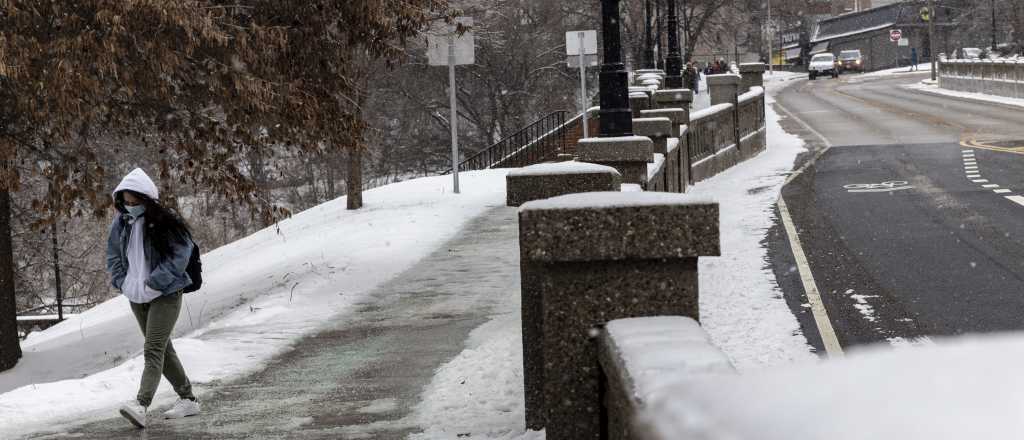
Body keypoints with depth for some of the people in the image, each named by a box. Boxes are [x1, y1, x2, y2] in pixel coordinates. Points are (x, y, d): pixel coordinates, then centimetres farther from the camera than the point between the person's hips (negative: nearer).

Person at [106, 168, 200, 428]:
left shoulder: (163, 222, -14)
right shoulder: (121, 223, 4)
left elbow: (181, 253, -18)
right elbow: (113, 254, 15)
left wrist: (153, 282, -20)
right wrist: (122, 281, 0)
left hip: (165, 294, -7)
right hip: (137, 298, 7)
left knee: (153, 350, -16)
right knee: (163, 349, 14)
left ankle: (141, 405, -28)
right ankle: (188, 399, 25)